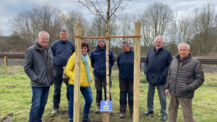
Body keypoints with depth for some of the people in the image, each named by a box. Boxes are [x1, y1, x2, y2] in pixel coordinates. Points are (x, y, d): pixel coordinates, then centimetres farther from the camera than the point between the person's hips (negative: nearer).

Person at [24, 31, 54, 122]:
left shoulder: (49, 50, 9)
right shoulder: (31, 50, -8)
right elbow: (27, 68, -8)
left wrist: (52, 77, 9)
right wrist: (36, 78, -13)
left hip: (47, 83, 6)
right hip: (37, 84, -6)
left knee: (43, 104, 15)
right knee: (36, 105, -4)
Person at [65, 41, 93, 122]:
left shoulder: (87, 58, 13)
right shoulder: (74, 57, -8)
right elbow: (67, 70, -9)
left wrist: (91, 77, 5)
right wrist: (75, 79, -19)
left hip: (86, 84, 6)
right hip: (74, 84, -6)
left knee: (89, 100, 8)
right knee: (73, 101, 5)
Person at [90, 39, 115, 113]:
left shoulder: (109, 52, 1)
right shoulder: (94, 52, 3)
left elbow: (112, 61, 14)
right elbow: (92, 62, 18)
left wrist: (109, 68, 10)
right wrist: (95, 67, 13)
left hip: (106, 74, -1)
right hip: (97, 74, 1)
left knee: (107, 90, 1)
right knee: (98, 91, 8)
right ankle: (98, 106, 21)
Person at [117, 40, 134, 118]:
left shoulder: (134, 54, -6)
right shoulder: (120, 55, 1)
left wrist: (134, 73, 8)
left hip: (132, 78, -2)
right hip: (122, 78, 2)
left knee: (131, 94, 7)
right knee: (122, 94, 8)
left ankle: (132, 112, 22)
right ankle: (122, 111, 20)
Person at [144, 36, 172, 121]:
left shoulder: (167, 53, -5)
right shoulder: (150, 52, 8)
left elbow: (170, 65, -8)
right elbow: (146, 62, 15)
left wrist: (163, 75, -15)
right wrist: (146, 72, 1)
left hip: (160, 80, -4)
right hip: (150, 78, 5)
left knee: (162, 97, 6)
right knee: (150, 95, 16)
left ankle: (163, 113, 22)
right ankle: (150, 109, 34)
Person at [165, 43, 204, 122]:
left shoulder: (195, 63, -8)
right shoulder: (174, 61, 7)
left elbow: (200, 79, -8)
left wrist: (188, 89, -19)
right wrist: (167, 87, 8)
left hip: (185, 95, -5)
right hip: (173, 93, 5)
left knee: (187, 115, 3)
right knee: (172, 110, 16)